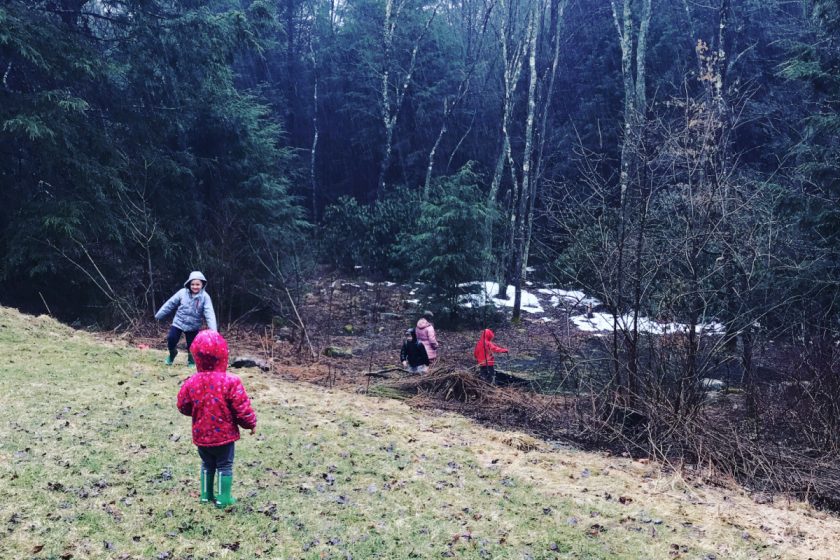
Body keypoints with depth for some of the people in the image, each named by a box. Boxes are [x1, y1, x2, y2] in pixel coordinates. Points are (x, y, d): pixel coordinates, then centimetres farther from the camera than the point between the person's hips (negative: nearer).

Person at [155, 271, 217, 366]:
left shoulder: (205, 297, -14)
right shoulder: (182, 292, -10)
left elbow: (209, 313, -21)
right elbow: (170, 304, 0)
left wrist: (213, 329, -31)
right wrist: (159, 315, 4)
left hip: (193, 326, -1)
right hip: (178, 322, 1)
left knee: (191, 345, 1)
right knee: (171, 339, -10)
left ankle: (191, 361, 30)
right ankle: (172, 354, 23)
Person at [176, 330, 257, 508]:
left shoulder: (191, 383, -10)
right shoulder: (230, 382, -21)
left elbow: (183, 407, 4)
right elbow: (242, 408, -17)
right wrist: (251, 423, 1)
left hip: (201, 435, 4)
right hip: (224, 434, -3)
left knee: (207, 464, 22)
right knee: (224, 466, 12)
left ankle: (206, 494, 32)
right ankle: (223, 498, 17)